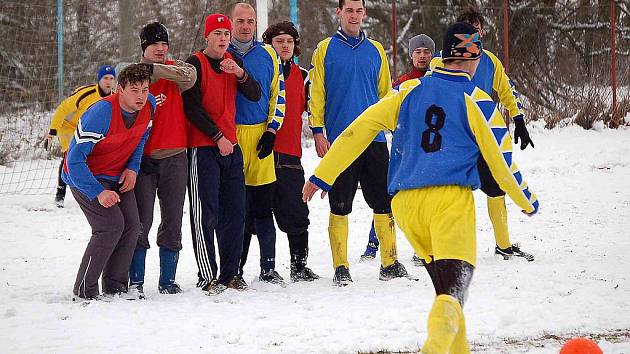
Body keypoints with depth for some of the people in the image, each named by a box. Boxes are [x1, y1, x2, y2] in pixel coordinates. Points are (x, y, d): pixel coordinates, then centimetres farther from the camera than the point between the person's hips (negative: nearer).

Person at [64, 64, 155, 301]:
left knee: (132, 225, -2)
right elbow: (75, 160, -28)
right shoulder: (101, 113, -30)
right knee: (112, 225, -19)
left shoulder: (149, 105, -10)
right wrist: (98, 192, -30)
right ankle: (84, 290, -12)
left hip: (118, 176, 7)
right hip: (85, 176, -7)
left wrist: (133, 167, 0)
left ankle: (115, 286, 9)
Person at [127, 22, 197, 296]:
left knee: (172, 222, 6)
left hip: (174, 158, 1)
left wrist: (153, 69, -28)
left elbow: (189, 75, -22)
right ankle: (136, 282, 3)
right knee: (141, 222, -4)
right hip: (142, 160, -1)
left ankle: (167, 281, 14)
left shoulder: (173, 70, 3)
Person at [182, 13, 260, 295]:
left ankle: (230, 273, 12)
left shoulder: (232, 62, 12)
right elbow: (192, 108, -10)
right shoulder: (195, 63, -6)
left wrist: (240, 74, -12)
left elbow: (255, 96, 6)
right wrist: (218, 137, -12)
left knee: (235, 211, 6)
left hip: (231, 146, 6)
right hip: (203, 148, -6)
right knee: (206, 213, -7)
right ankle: (207, 276, -6)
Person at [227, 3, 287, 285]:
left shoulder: (268, 55, 10)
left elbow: (278, 95, 11)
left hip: (260, 135, 1)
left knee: (263, 206, -1)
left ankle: (268, 268, 3)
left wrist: (271, 131, 0)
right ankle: (234, 269, 5)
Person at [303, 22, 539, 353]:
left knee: (444, 284, 21)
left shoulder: (409, 90, 11)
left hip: (405, 202, 4)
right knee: (454, 287, -14)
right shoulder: (478, 102, 3)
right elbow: (502, 161, 6)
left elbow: (360, 129, 9)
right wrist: (527, 201, 23)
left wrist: (322, 176, 15)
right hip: (451, 200, -4)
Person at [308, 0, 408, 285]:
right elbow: (316, 92, 1)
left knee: (384, 204, 3)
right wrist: (317, 131, -6)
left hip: (374, 139, 3)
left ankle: (390, 264, 11)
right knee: (340, 207, -1)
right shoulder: (325, 50, 3)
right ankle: (341, 268, 4)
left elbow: (385, 91, 17)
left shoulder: (375, 50, 12)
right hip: (339, 140, -3)